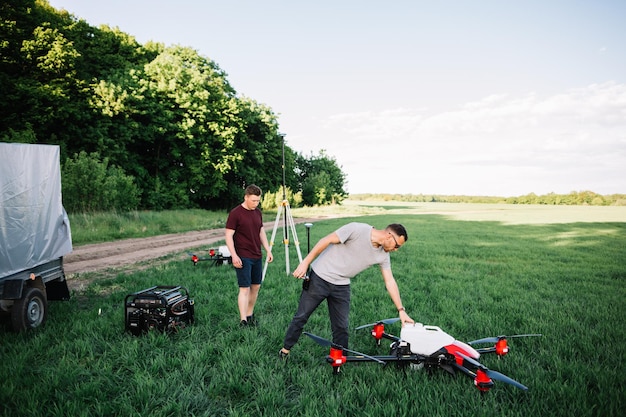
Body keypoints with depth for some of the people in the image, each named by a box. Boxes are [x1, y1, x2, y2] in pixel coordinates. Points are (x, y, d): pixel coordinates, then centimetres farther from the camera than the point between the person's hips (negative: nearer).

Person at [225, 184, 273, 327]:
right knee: (244, 288, -8)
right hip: (243, 257, -7)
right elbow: (229, 236, -12)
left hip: (257, 256, 7)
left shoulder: (258, 212, 10)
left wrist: (268, 250, 12)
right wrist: (234, 256, -18)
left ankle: (250, 315, 24)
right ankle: (243, 320, -5)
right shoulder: (235, 213, -11)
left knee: (256, 286, 11)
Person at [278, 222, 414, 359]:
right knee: (301, 317, 6)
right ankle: (285, 349, 25)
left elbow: (390, 282, 4)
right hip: (319, 278, -5)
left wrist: (401, 310, 1)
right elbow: (326, 241, -17)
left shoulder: (383, 255, -3)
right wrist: (305, 263, -17)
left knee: (341, 326, 4)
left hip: (342, 287, 5)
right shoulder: (357, 229, -22)